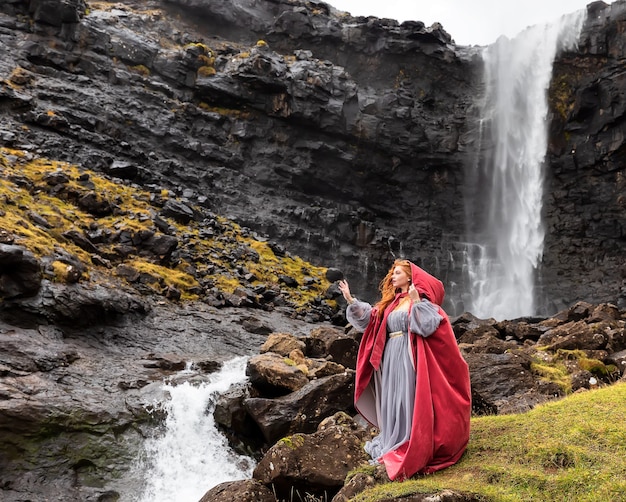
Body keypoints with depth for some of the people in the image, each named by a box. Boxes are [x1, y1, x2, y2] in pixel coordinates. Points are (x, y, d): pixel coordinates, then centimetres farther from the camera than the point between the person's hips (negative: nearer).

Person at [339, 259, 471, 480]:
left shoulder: (421, 300, -6)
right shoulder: (390, 303, 14)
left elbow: (427, 326, -21)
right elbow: (369, 318, 12)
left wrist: (416, 302, -31)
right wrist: (351, 300, 4)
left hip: (409, 358, -7)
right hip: (391, 358, 7)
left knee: (408, 400, -4)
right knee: (391, 401, 12)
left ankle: (410, 448, 3)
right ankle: (392, 443, 22)